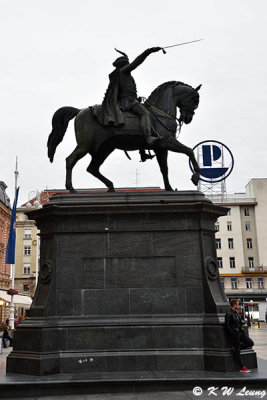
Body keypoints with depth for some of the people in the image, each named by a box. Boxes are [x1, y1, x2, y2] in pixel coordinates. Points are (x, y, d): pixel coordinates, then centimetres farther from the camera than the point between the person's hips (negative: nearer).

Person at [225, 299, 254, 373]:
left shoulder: (236, 312, 13)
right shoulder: (229, 314, -14)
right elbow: (227, 326, -16)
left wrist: (241, 330, 12)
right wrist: (233, 333, -16)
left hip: (240, 332, 9)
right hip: (234, 334, -9)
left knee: (251, 343, 4)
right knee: (237, 351, -2)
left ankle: (235, 347, 13)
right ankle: (242, 368, 4)